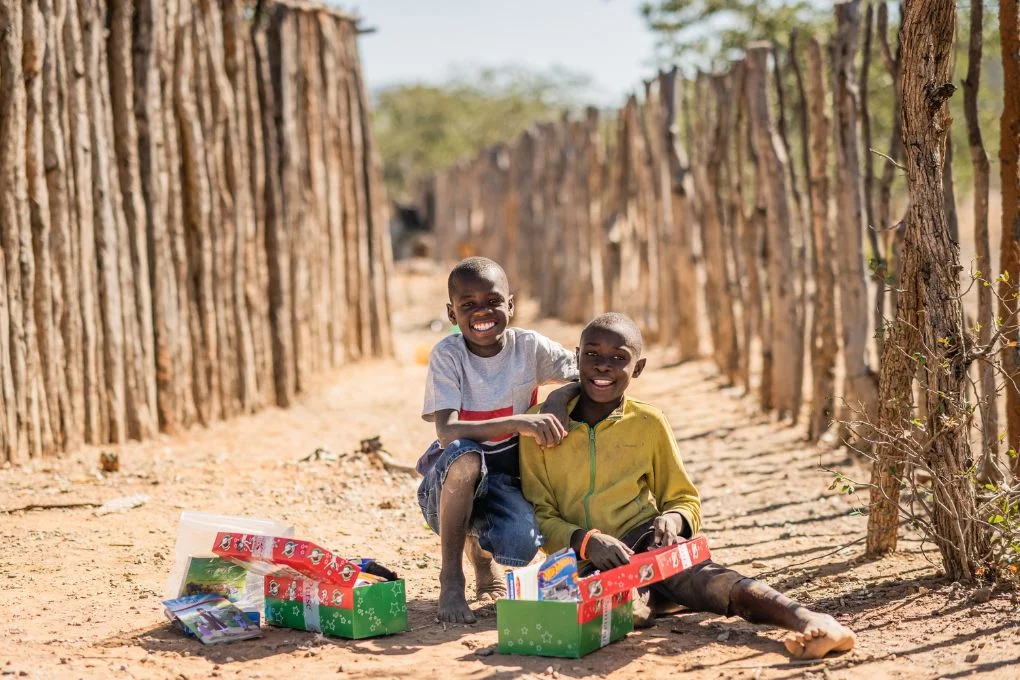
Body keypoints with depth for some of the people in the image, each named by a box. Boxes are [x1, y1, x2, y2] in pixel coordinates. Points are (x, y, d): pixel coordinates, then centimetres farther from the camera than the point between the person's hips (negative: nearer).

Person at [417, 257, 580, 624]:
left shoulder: (530, 346, -8)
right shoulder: (447, 354, -15)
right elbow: (446, 431, -26)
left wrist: (559, 398, -20)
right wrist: (517, 422, -37)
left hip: (506, 482, 2)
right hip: (451, 482, -2)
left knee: (520, 544, -30)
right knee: (465, 455, -38)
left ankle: (481, 551, 12)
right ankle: (451, 577, -19)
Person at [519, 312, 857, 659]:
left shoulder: (649, 423, 7)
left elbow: (685, 501, 15)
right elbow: (539, 515, 2)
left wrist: (673, 520, -10)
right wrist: (585, 540, -18)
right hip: (585, 562, 1)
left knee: (702, 576, -34)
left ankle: (807, 620, -55)